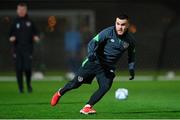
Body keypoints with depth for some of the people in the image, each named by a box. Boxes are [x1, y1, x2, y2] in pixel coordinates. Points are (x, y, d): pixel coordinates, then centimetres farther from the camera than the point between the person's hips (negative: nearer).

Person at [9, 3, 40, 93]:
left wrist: (35, 37, -8)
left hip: (28, 48, -1)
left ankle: (28, 84, 15)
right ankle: (20, 87, 9)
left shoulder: (30, 22, 8)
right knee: (19, 68, -2)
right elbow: (11, 35, 11)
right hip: (17, 49, 1)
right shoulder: (14, 22, 8)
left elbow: (35, 33, 13)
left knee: (27, 67, -10)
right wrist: (11, 38, -10)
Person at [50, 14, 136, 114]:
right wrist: (91, 53, -38)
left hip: (108, 68, 3)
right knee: (76, 83, -1)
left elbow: (131, 55, 16)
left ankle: (88, 107, -9)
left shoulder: (130, 40, -2)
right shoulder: (108, 32, -15)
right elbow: (93, 42, -19)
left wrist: (131, 68, 3)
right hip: (94, 62, -3)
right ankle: (60, 93, 28)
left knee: (105, 87, -21)